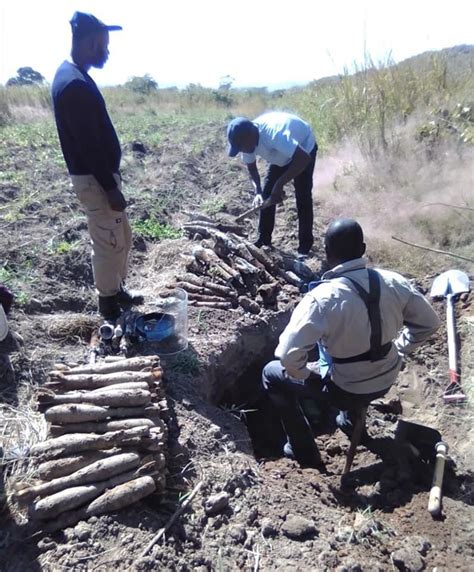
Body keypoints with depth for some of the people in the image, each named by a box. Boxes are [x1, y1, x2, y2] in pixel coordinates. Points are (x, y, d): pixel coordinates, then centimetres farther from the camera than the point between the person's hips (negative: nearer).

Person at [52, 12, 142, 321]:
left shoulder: (71, 74, 13)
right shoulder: (75, 84, -20)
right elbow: (89, 145, -23)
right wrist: (111, 188, -19)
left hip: (100, 173, 10)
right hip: (94, 179, -10)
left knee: (123, 237, 18)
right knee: (109, 244, 2)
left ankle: (118, 290, 32)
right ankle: (108, 301, 19)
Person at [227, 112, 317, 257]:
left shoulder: (274, 133, -44)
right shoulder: (247, 141, -22)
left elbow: (304, 159, -49)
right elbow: (251, 168, -5)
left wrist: (280, 184, -48)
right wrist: (258, 192, -23)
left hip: (304, 149, -6)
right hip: (282, 154, 7)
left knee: (303, 198, -13)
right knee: (266, 193, 1)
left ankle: (305, 247, -4)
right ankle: (263, 240, 12)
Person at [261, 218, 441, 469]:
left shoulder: (322, 298, -29)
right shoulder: (393, 281, -13)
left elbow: (289, 354, -32)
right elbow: (428, 323, 1)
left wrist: (306, 374, -11)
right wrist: (397, 350, 10)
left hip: (346, 390, -5)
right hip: (387, 380, 6)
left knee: (272, 375, 12)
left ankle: (305, 453, 20)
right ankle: (351, 416, 47)